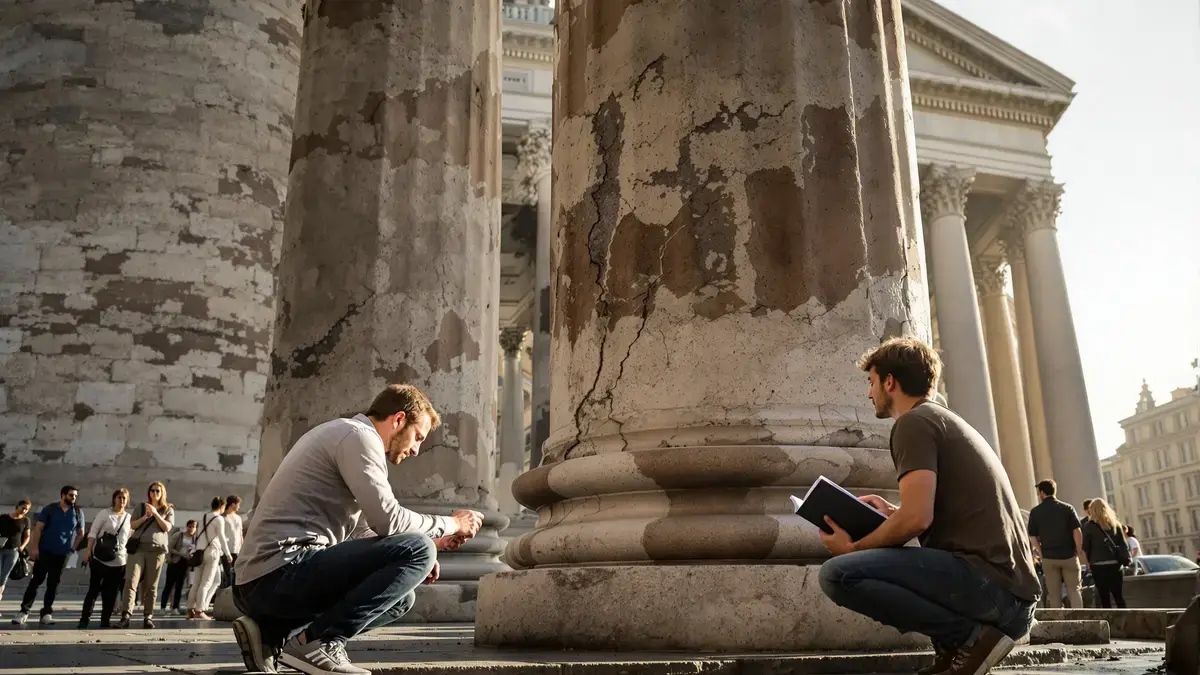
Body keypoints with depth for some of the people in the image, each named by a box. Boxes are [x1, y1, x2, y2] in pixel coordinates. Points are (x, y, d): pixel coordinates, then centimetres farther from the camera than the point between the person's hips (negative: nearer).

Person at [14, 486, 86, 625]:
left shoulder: (78, 512, 6)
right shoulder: (49, 509, -1)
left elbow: (81, 532, 14)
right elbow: (38, 528, -4)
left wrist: (73, 547, 5)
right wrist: (34, 547, -11)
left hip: (63, 554, 2)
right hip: (44, 551, -2)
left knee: (53, 584, 4)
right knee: (35, 581, 0)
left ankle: (46, 613, 7)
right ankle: (24, 611, 6)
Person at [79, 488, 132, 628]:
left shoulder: (129, 518, 9)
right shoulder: (104, 515, 1)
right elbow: (92, 534, -3)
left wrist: (130, 560, 8)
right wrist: (88, 551, -14)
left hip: (119, 561, 3)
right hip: (100, 559, -3)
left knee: (111, 593, 5)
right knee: (94, 590, -1)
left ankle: (105, 620, 11)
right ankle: (84, 619, 5)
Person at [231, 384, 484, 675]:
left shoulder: (341, 437, 24)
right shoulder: (358, 435, -7)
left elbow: (358, 530, 23)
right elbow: (387, 519, -16)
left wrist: (428, 542, 11)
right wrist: (451, 524, 0)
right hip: (284, 571, -10)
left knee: (402, 596, 18)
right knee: (419, 551, -15)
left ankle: (272, 632, 8)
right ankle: (319, 641, -12)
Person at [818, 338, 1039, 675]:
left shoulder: (914, 421, -6)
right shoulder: (947, 420, 23)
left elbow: (917, 518, -19)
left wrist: (854, 547, -4)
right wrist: (893, 513, 23)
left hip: (987, 581, -10)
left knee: (838, 574, -18)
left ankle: (970, 634, -10)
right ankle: (965, 633, 9)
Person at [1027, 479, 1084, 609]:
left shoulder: (1035, 511, 0)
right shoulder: (1067, 508, 0)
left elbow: (1032, 537, -3)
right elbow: (1077, 531, -7)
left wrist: (1042, 554, 4)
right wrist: (1079, 552, 2)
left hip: (1048, 558, 0)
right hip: (1069, 555, 0)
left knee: (1054, 593, 7)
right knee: (1074, 590, 9)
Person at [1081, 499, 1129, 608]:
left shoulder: (1089, 526, -4)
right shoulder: (1115, 523, 7)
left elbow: (1085, 548, -4)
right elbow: (1123, 544, 5)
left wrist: (1090, 561, 9)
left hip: (1098, 566, -3)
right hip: (1115, 565, 3)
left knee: (1104, 597, 4)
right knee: (1118, 596, 11)